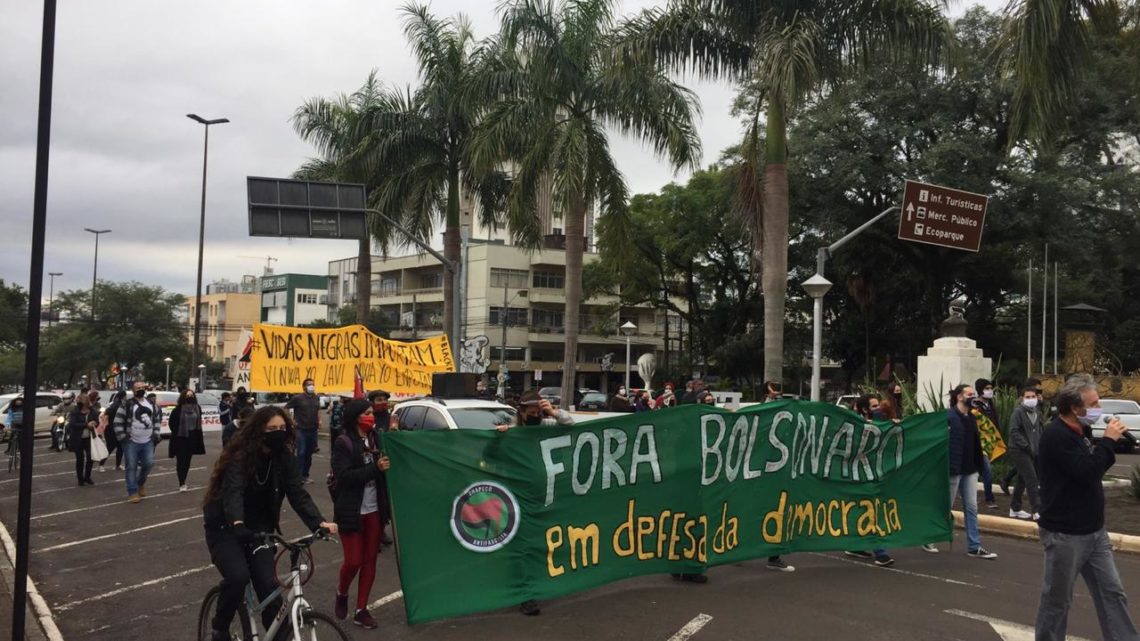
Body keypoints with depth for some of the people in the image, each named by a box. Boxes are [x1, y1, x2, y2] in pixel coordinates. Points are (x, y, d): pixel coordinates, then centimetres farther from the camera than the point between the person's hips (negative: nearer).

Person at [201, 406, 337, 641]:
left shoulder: (284, 458, -6)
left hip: (258, 528, 4)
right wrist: (237, 523, -55)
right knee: (238, 577, -25)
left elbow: (297, 492, -14)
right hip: (225, 527, -4)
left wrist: (319, 522, -30)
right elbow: (233, 491, -35)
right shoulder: (240, 455, -20)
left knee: (268, 585, -8)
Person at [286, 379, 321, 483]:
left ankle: (305, 475, 19)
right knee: (301, 453, -8)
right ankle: (299, 476, -4)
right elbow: (285, 409, -4)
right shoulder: (298, 398, -9)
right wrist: (291, 421, -8)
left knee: (309, 453, 10)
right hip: (301, 430, -5)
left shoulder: (316, 398, 7)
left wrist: (319, 420, 9)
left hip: (313, 429, 5)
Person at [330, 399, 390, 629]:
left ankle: (361, 609, 18)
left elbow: (385, 467, 10)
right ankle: (341, 594, 29)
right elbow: (344, 476, -20)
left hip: (374, 509, 5)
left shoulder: (376, 439, 6)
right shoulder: (343, 443, -10)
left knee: (370, 560, 7)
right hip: (351, 511, -5)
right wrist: (375, 468, -25)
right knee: (353, 560, -1)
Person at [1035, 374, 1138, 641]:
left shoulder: (1080, 431, 11)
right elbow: (1087, 472, -25)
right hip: (1065, 534, -9)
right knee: (1057, 599, 4)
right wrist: (1108, 440, -17)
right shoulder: (1057, 435, -19)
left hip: (1094, 531, 9)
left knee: (1112, 592, 8)